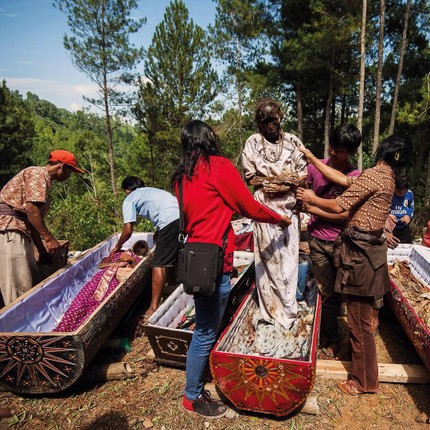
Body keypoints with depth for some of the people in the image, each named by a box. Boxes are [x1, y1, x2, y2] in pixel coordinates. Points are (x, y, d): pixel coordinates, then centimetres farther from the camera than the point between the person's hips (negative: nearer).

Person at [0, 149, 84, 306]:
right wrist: (49, 238, -18)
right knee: (20, 286, -10)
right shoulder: (38, 173, -8)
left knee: (33, 281, 12)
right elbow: (31, 208, -21)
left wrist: (42, 249, 20)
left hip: (20, 230, 11)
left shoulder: (44, 180, 22)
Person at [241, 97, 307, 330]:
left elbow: (303, 175, 4)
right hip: (264, 207, -1)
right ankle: (271, 309, 16)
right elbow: (250, 177, -2)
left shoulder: (292, 141, 4)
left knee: (288, 256, 5)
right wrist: (285, 178, -7)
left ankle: (286, 309, 21)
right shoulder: (253, 143, 0)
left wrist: (279, 185, -12)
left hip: (288, 206, 2)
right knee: (267, 257, 2)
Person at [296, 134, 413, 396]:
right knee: (362, 315, 22)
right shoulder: (387, 178, 13)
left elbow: (338, 206, -15)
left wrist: (312, 199, 2)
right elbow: (344, 180, 12)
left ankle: (364, 382, 18)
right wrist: (313, 159, 14)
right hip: (370, 248, 10)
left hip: (360, 251, -10)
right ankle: (365, 375, 40)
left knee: (360, 320, 2)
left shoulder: (373, 175, -15)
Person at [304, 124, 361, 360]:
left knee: (343, 292, 10)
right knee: (327, 294, 9)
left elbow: (345, 214, -15)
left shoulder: (356, 178, -9)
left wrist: (313, 208, -16)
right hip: (318, 240, 2)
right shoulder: (315, 167, -2)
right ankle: (330, 341, 27)